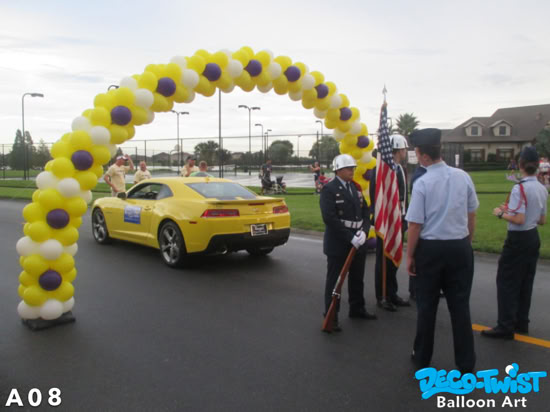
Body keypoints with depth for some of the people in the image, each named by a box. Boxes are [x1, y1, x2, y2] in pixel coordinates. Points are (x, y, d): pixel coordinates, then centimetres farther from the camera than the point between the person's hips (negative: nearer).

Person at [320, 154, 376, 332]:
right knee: (334, 281, 1)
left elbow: (365, 212, 11)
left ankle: (357, 309, 35)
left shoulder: (356, 187, 12)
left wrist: (363, 231, -8)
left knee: (357, 279, 18)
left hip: (358, 242, 7)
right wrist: (350, 237, -22)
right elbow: (329, 218, -20)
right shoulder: (329, 189, -10)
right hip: (338, 243, -7)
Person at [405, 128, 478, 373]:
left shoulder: (422, 183, -16)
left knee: (427, 305, 11)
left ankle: (422, 358, 27)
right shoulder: (463, 177, -2)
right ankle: (466, 363, 21)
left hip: (431, 249, -3)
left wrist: (410, 255, -3)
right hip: (460, 247, 4)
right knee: (460, 305, 12)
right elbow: (471, 215, 7)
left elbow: (415, 224, -14)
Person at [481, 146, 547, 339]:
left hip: (518, 239, -8)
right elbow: (542, 220, 13)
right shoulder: (542, 189, 6)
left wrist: (501, 213, -8)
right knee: (525, 282, 16)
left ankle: (506, 326, 2)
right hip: (533, 238, 8)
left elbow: (519, 219, -24)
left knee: (506, 282, -1)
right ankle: (522, 322, 25)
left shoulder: (520, 188, -19)